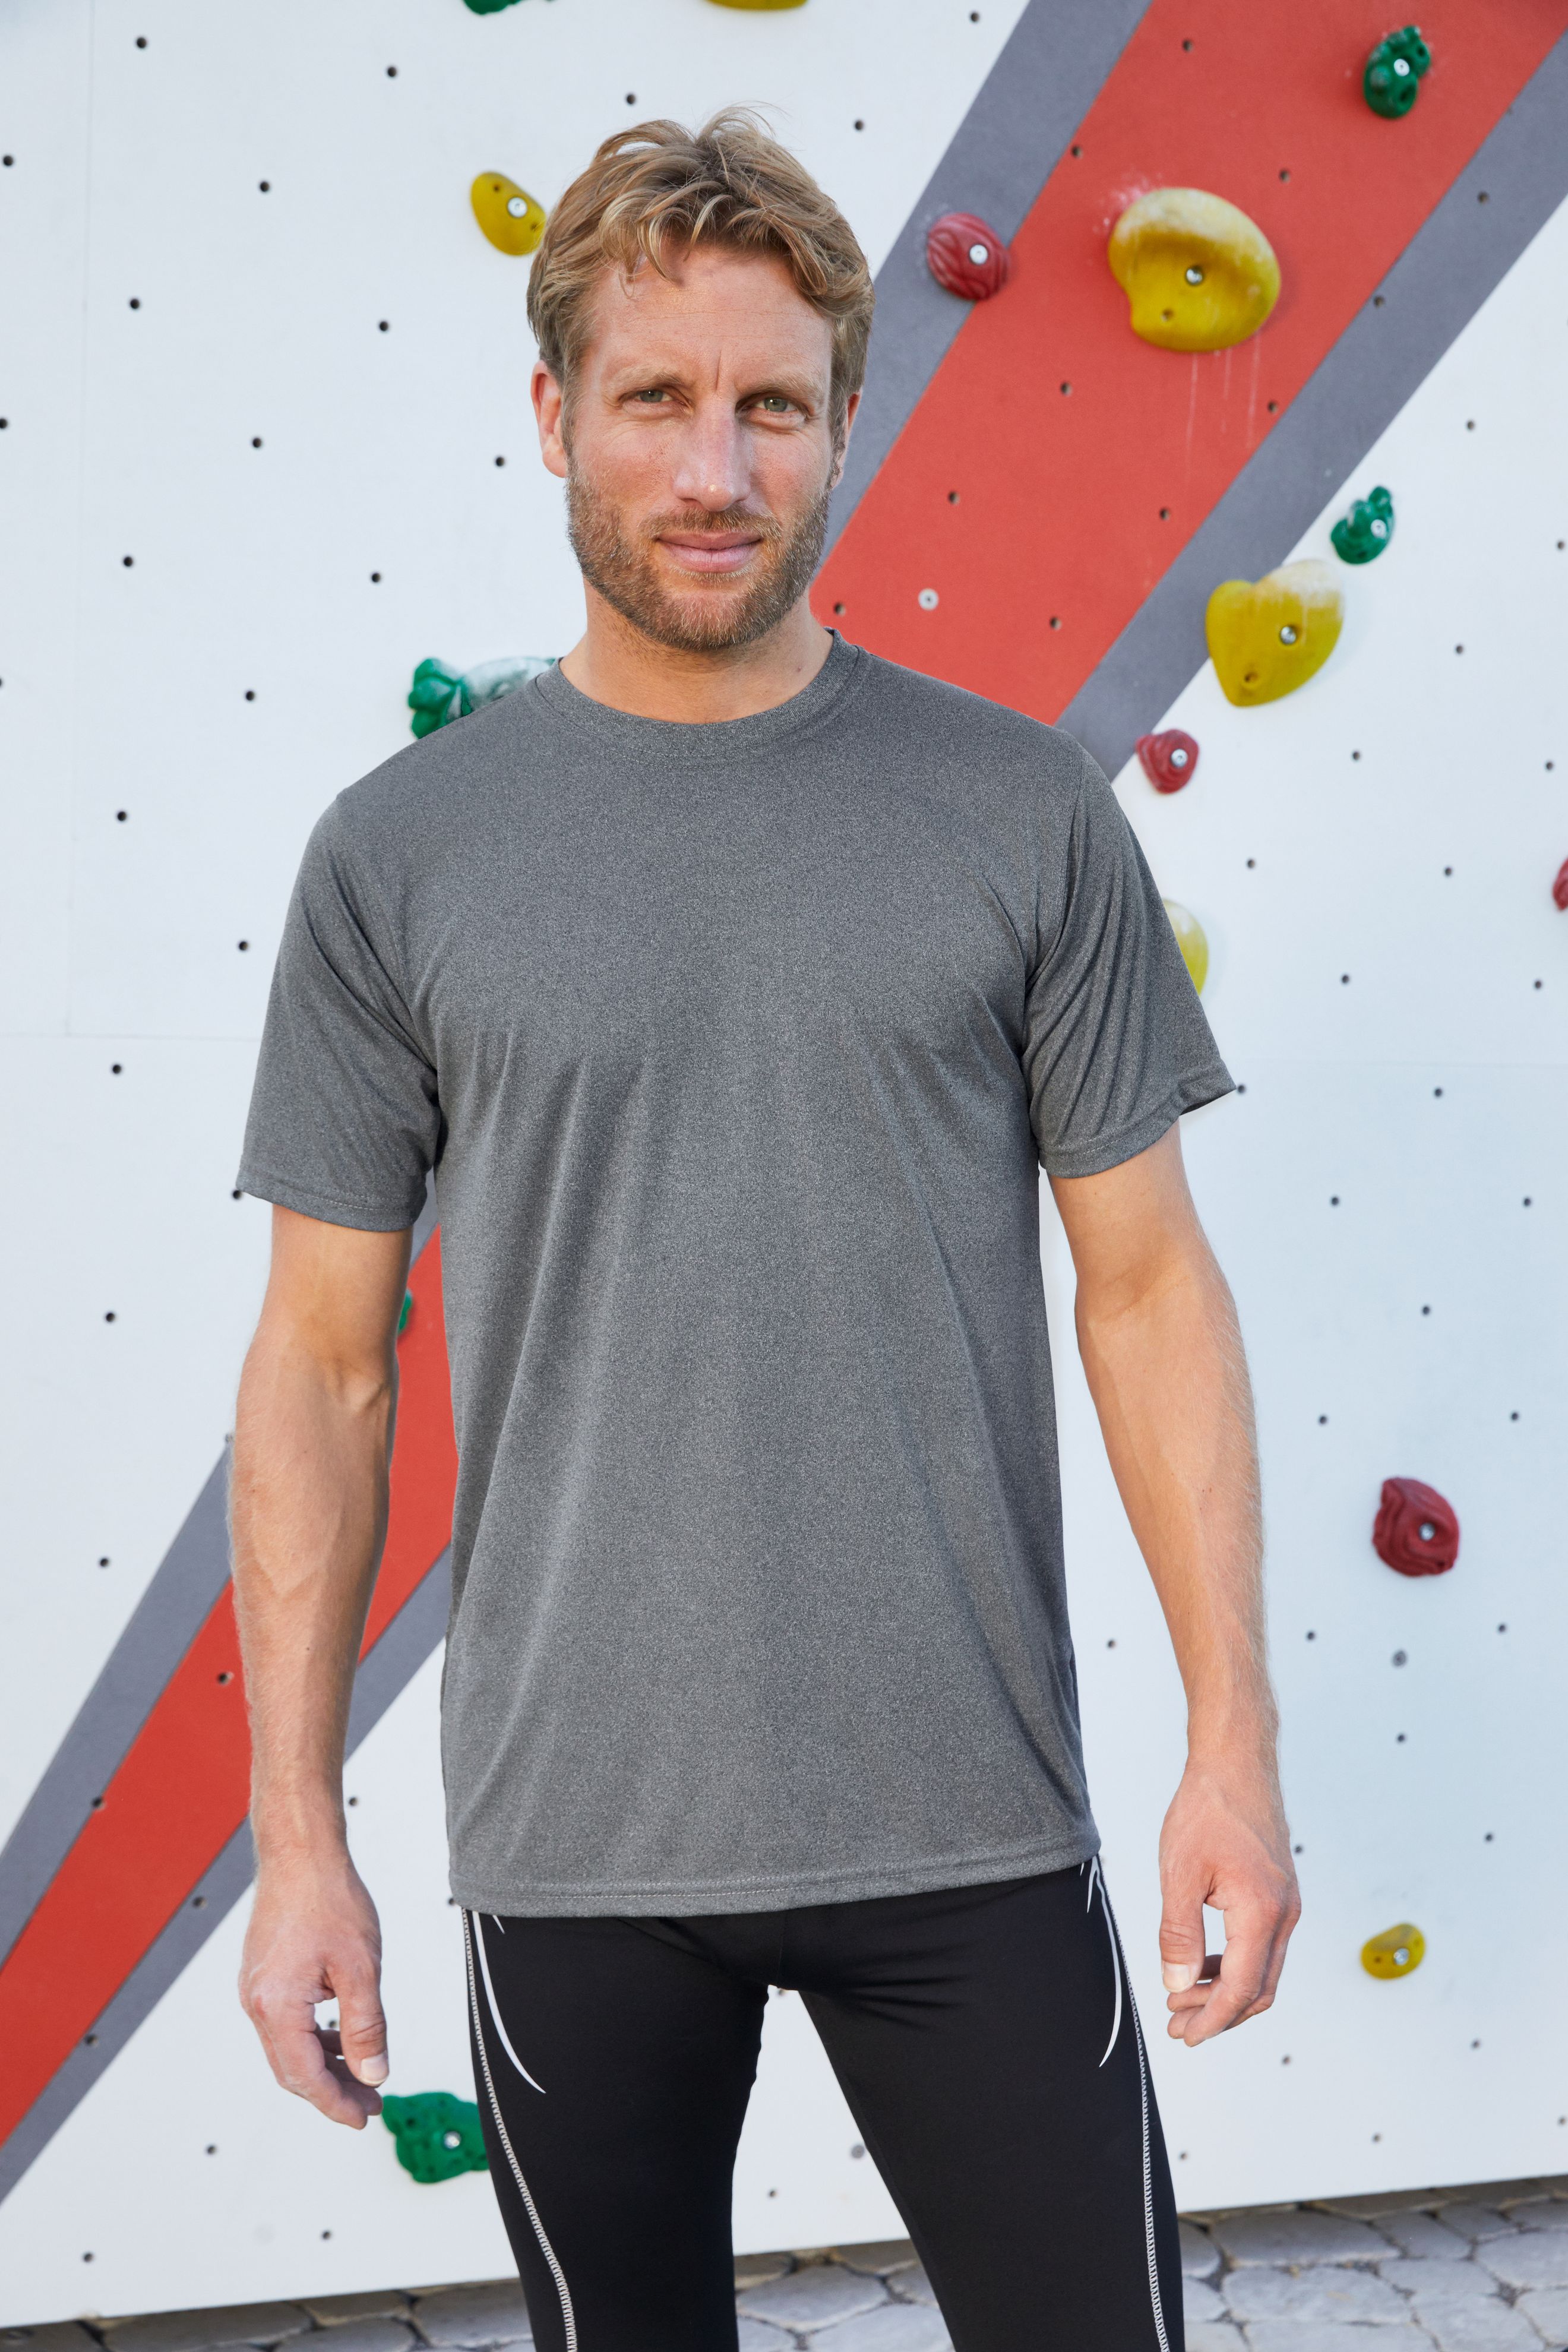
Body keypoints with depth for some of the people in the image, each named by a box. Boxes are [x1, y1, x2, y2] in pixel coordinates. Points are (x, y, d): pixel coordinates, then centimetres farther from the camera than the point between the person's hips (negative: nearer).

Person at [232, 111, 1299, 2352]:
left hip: (971, 1825, 0)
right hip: (572, 1834, 1)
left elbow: (1148, 1283, 2)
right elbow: (327, 1356, 2)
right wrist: (296, 1834, 1)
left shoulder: (1024, 810, -1)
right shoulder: (400, 854, -1)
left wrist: (1237, 1742, -2)